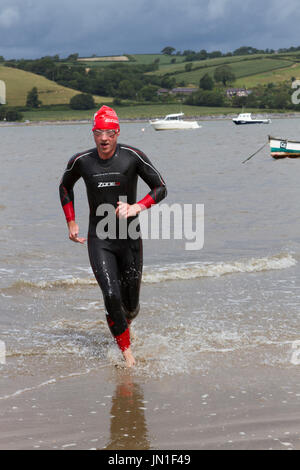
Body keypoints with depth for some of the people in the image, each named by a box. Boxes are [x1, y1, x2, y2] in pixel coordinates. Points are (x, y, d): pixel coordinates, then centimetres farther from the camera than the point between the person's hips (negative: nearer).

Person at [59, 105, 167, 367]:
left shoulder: (133, 157, -10)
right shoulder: (81, 162, -4)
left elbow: (161, 188, -4)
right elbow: (65, 187, 17)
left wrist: (137, 207, -21)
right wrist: (71, 222, 12)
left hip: (130, 238, 0)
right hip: (99, 239, 0)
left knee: (131, 303, 10)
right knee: (112, 296, -16)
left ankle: (124, 325, 45)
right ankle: (126, 350, -1)